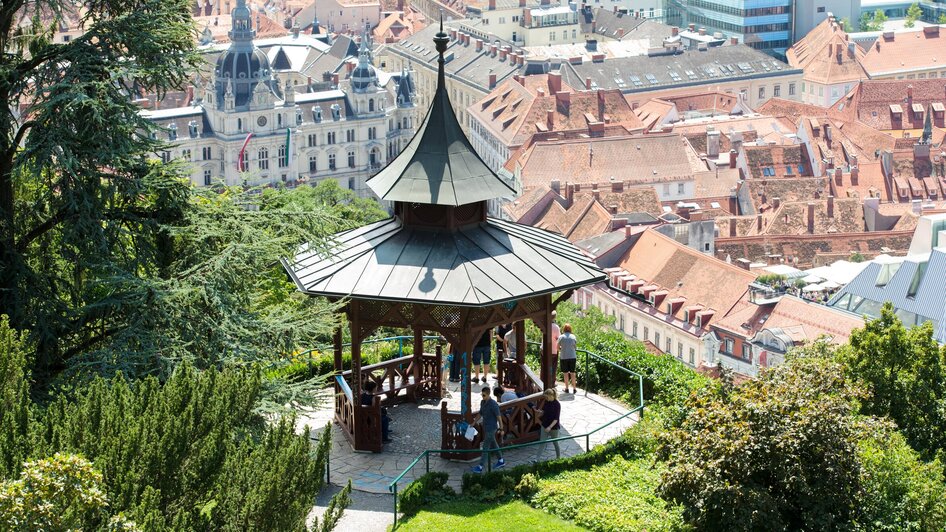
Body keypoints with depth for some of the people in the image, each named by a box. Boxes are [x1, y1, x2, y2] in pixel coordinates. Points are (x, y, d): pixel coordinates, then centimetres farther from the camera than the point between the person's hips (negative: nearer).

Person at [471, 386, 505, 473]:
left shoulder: (493, 404, -21)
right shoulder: (482, 402, 3)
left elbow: (499, 417, -17)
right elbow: (480, 414, 16)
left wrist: (501, 429, -14)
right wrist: (473, 423, 15)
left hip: (491, 428, -8)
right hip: (486, 427, 8)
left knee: (486, 447, -5)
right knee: (493, 444, 20)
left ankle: (480, 467, -2)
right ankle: (501, 461, 34)